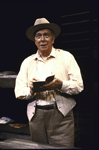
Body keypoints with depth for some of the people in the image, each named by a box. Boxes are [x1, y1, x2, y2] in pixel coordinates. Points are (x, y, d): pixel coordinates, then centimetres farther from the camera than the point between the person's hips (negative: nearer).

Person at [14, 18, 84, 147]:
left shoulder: (66, 57, 5)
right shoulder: (27, 62, 12)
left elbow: (79, 86, 0)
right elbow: (18, 91, 7)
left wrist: (60, 85, -18)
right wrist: (31, 91, -14)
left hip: (61, 114, -2)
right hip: (35, 115, 3)